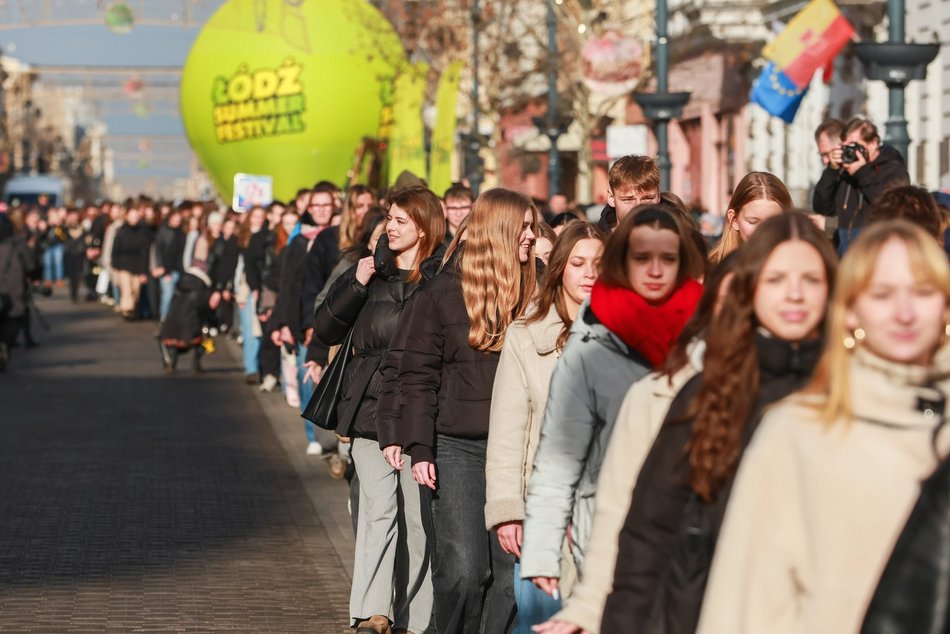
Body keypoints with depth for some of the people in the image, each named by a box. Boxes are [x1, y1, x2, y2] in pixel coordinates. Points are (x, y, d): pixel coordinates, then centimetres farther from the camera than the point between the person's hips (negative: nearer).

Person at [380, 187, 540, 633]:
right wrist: (419, 449, -6)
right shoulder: (443, 292, 0)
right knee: (462, 570, -8)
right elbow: (417, 375, 0)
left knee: (512, 570, 1)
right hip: (458, 448, -3)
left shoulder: (530, 292, 9)